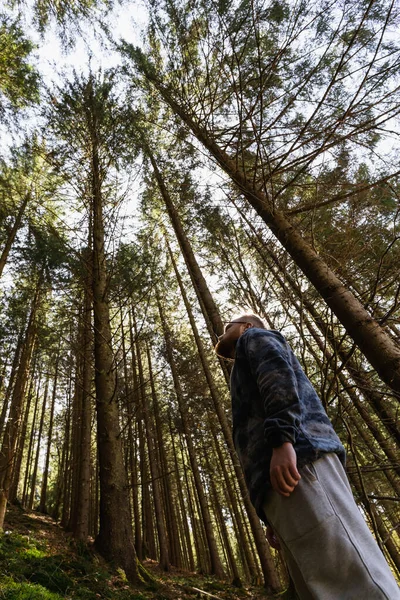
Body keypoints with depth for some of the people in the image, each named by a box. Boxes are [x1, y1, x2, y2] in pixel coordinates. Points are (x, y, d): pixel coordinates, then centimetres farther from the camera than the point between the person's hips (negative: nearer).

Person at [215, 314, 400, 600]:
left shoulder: (255, 337, 18)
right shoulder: (251, 385, 40)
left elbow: (278, 370, -6)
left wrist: (281, 439, -20)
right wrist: (274, 515, 23)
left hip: (297, 457, -9)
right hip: (279, 481, 9)